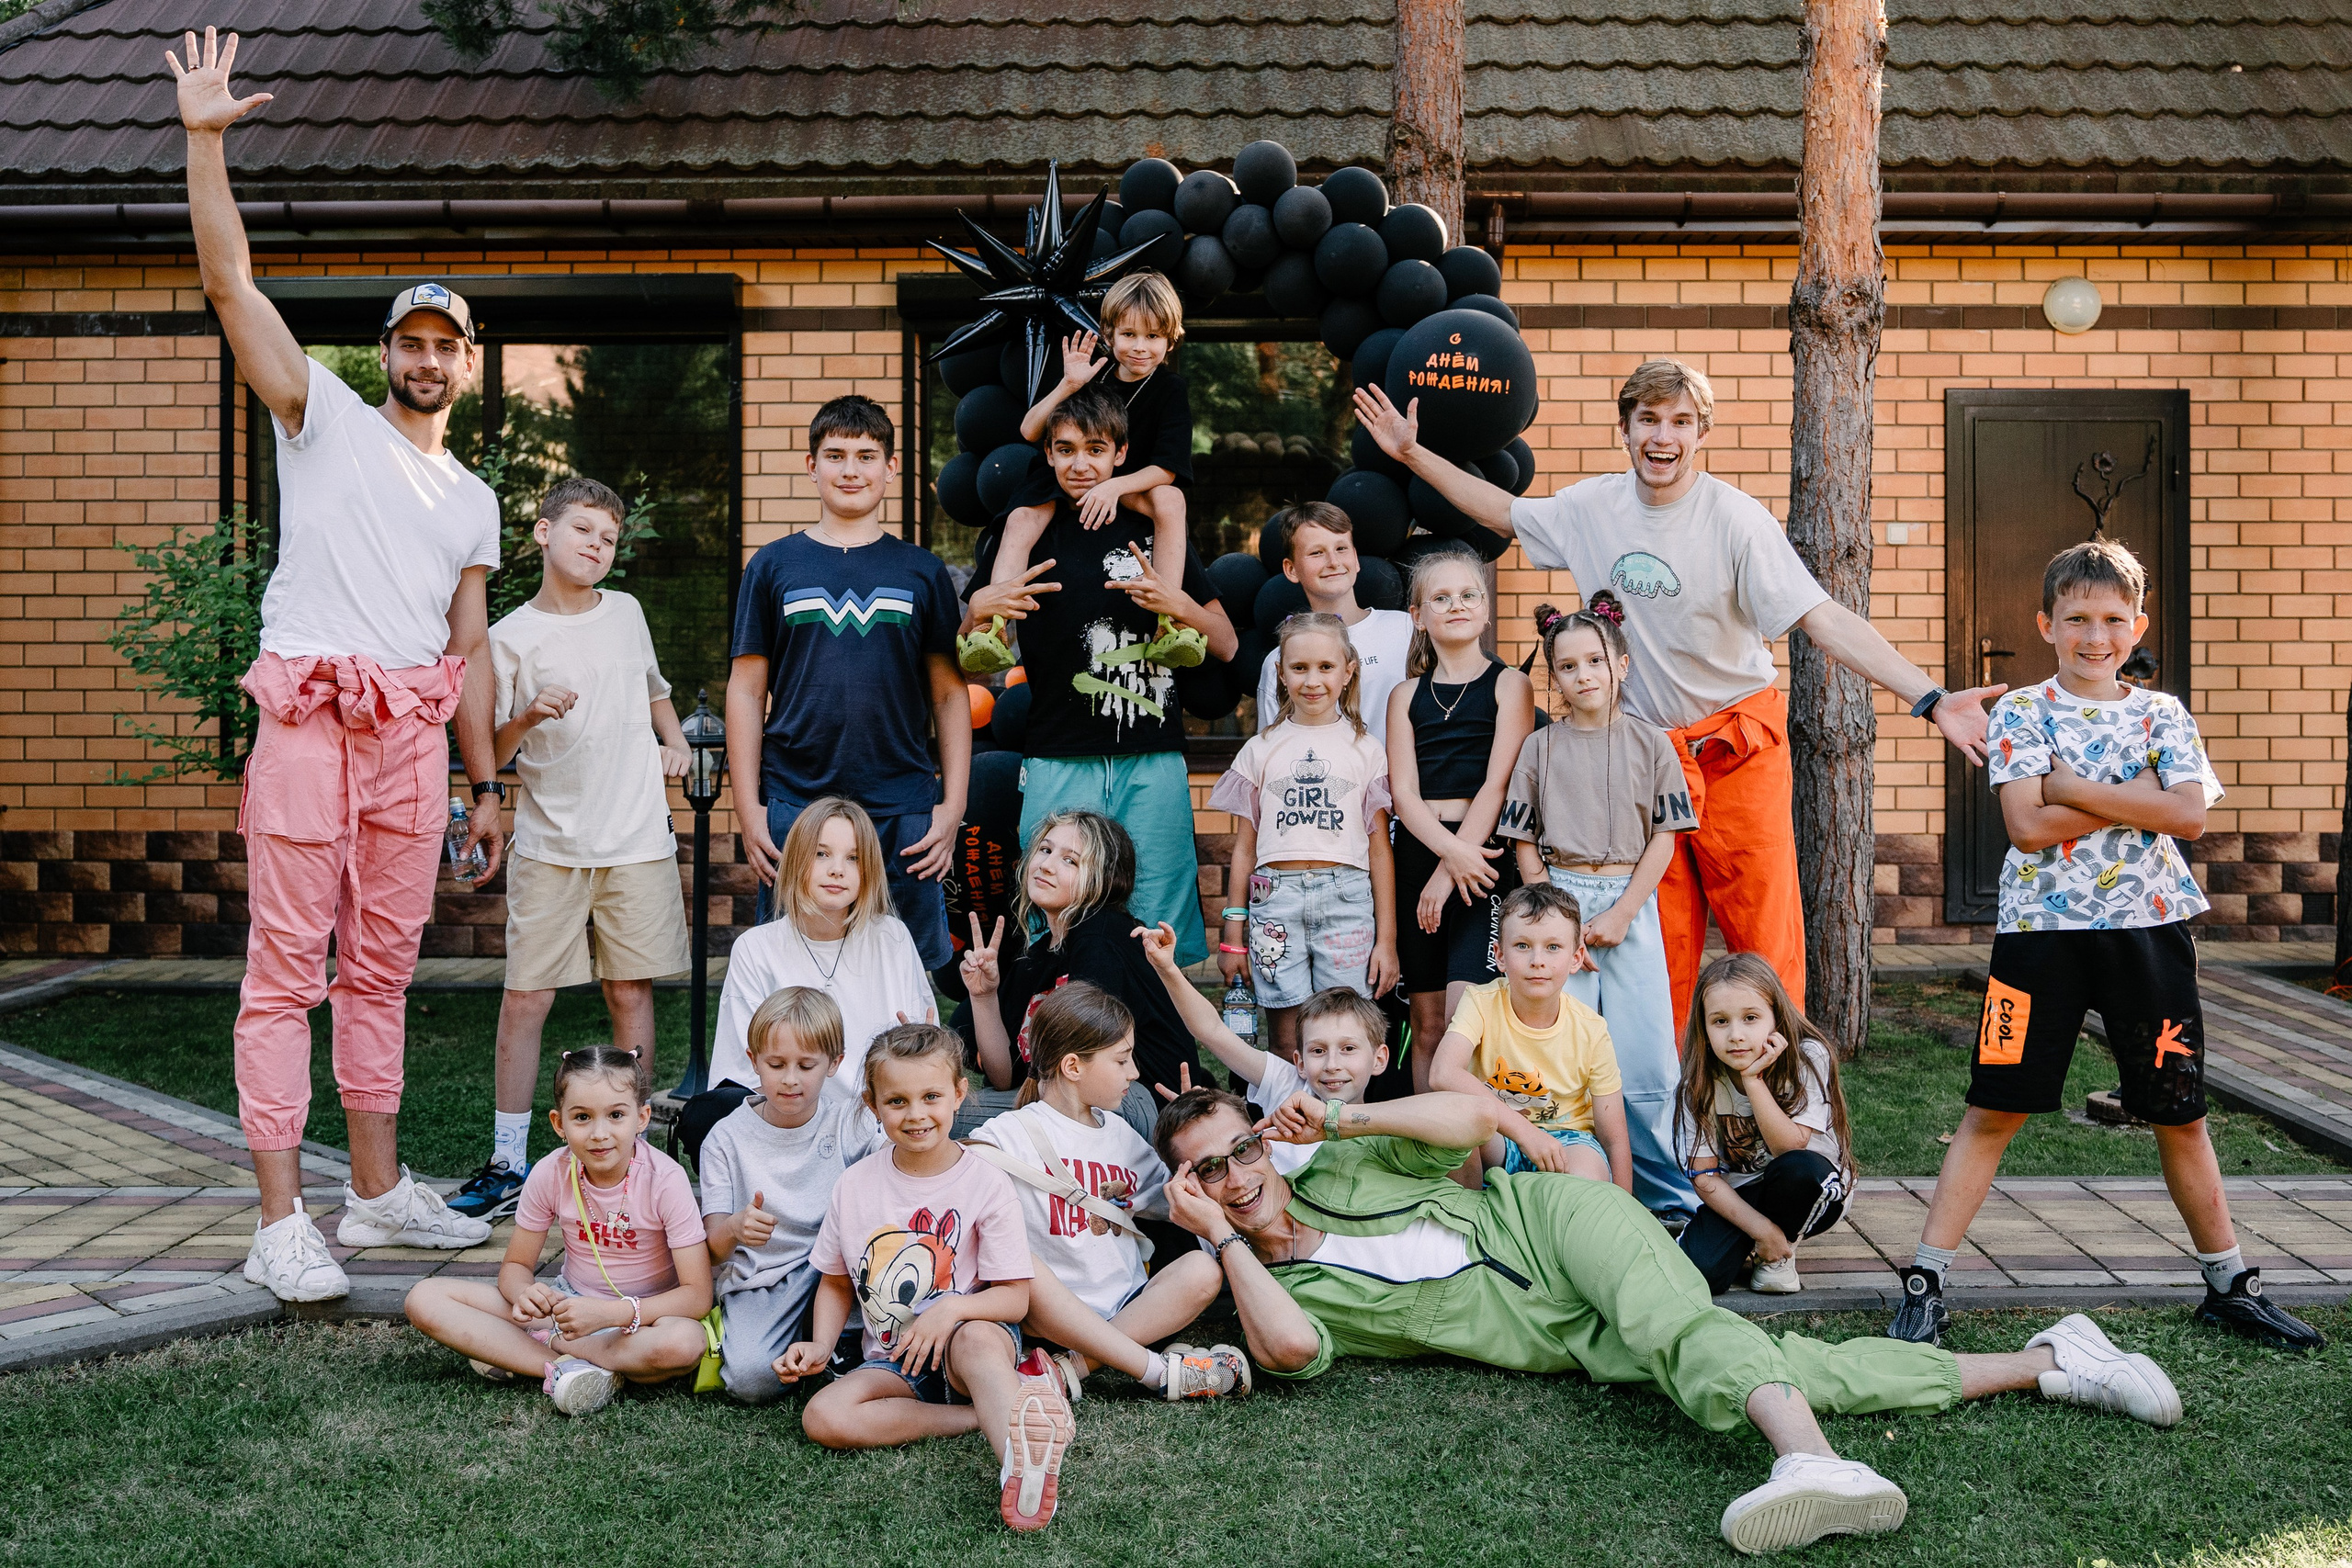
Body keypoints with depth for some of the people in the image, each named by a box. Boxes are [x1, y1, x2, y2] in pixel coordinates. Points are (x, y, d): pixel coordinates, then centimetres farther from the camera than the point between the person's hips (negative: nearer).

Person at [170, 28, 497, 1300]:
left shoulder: (474, 501, 20)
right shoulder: (325, 417, 8)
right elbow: (230, 284, -2)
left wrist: (486, 784, 16)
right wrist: (206, 140, -11)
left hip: (413, 736, 5)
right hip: (311, 713, -5)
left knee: (382, 967, 10)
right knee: (286, 968, -5)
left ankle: (379, 1190, 19)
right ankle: (281, 1221, -4)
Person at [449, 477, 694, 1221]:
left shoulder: (626, 613, 11)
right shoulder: (510, 638, -1)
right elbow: (488, 755, -3)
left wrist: (674, 741, 13)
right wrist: (528, 717, -20)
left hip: (637, 839, 3)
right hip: (549, 845, -2)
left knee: (631, 993, 3)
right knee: (525, 997, -3)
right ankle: (506, 1164, 6)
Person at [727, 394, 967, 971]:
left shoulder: (923, 572, 9)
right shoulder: (773, 567, 7)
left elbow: (950, 694, 8)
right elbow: (746, 691, 6)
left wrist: (953, 804, 0)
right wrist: (748, 808, -1)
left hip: (904, 814, 0)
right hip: (794, 809, 0)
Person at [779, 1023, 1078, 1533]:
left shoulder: (986, 1182, -7)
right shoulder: (855, 1185, 3)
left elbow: (1016, 1298, -8)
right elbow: (836, 1282, 16)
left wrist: (951, 1309, -26)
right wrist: (819, 1346, -2)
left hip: (973, 1336, -4)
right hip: (892, 1360, 4)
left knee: (979, 1339, -39)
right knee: (822, 1417, -26)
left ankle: (1016, 1462, -60)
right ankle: (995, 1409, -23)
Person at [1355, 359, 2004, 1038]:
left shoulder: (1736, 519, -13)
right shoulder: (1592, 506, 1)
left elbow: (1825, 619, -19)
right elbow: (1505, 512, 20)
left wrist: (1931, 699, -28)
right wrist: (1413, 454, 17)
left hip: (1736, 748, -3)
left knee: (1766, 939, -3)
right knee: (1661, 943, 7)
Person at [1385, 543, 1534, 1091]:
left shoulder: (1508, 684, 4)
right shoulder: (1407, 695, 13)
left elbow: (1497, 784, -5)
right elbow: (1403, 793, 3)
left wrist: (1449, 872, -12)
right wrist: (1452, 851, -15)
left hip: (1484, 853, -3)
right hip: (1418, 854, 4)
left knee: (1464, 1019, -17)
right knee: (1427, 1024, 6)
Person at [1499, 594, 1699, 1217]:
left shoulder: (1649, 743, 5)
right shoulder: (1541, 747, 7)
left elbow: (1664, 839, 2)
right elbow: (1526, 845, 6)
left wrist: (1620, 913, -9)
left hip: (1630, 904, 0)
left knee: (1645, 1062, -3)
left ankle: (1667, 1196, 11)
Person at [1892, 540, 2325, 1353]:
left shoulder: (2164, 715, 7)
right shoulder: (2021, 714, 0)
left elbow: (2189, 813, -9)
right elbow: (2027, 827, -12)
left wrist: (2072, 786, -12)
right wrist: (2136, 794, -11)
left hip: (2149, 929, 2)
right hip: (2042, 928, -2)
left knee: (2179, 1114, 11)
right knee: (1993, 1110, -2)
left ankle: (2230, 1284, 27)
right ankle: (1925, 1281, 3)